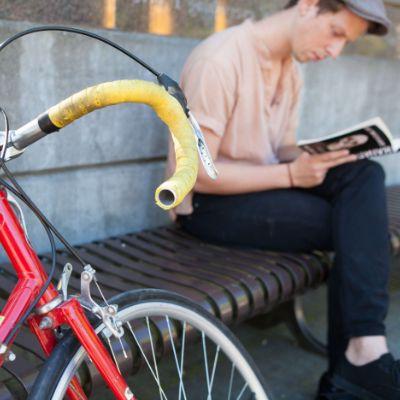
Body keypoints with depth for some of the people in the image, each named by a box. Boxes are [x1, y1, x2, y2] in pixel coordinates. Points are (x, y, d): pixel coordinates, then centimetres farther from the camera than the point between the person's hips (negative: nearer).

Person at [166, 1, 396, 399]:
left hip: (263, 188, 8)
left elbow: (282, 154, 13)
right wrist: (291, 174, -23)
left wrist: (321, 159, -9)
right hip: (209, 203, -8)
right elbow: (196, 173, -21)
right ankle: (354, 365, -7)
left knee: (364, 174, -16)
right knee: (362, 227, -18)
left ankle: (364, 352, -17)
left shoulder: (291, 70, 9)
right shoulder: (220, 59, -18)